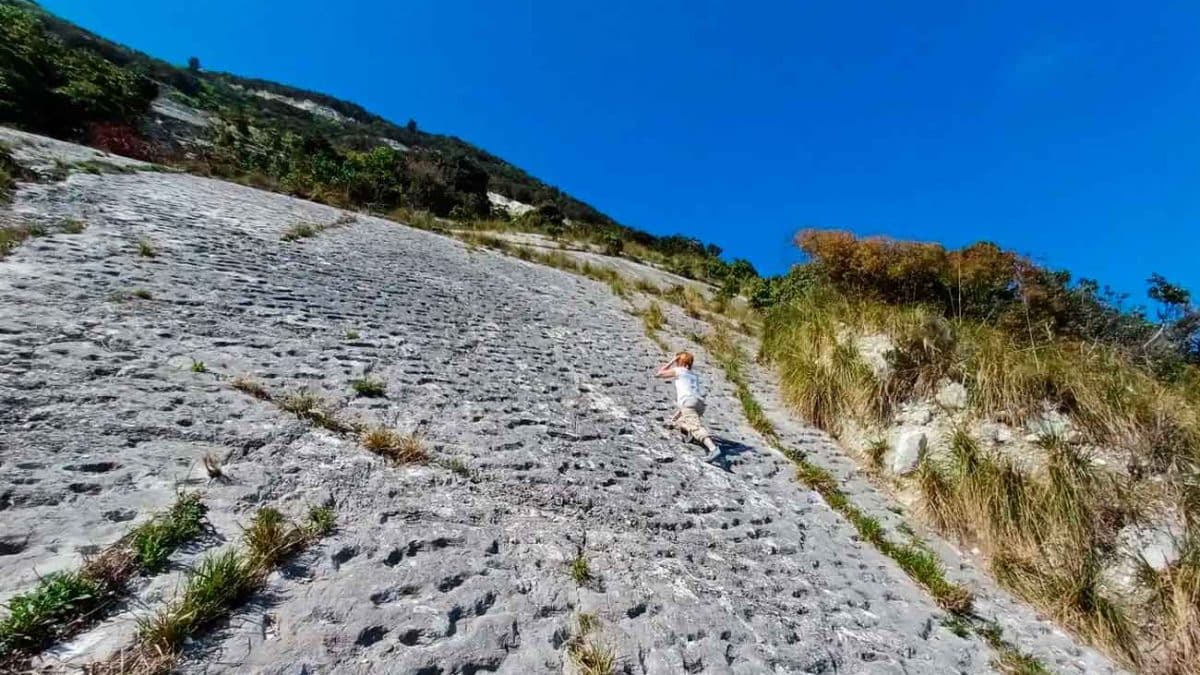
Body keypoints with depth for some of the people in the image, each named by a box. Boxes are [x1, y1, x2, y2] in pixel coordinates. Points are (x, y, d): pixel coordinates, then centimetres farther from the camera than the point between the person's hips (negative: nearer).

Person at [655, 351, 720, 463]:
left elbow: (657, 374, 20)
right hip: (700, 403, 7)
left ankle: (713, 449, -41)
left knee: (697, 427, -23)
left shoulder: (677, 371, 14)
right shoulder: (693, 374, 32)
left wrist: (670, 363, 27)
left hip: (688, 403, -7)